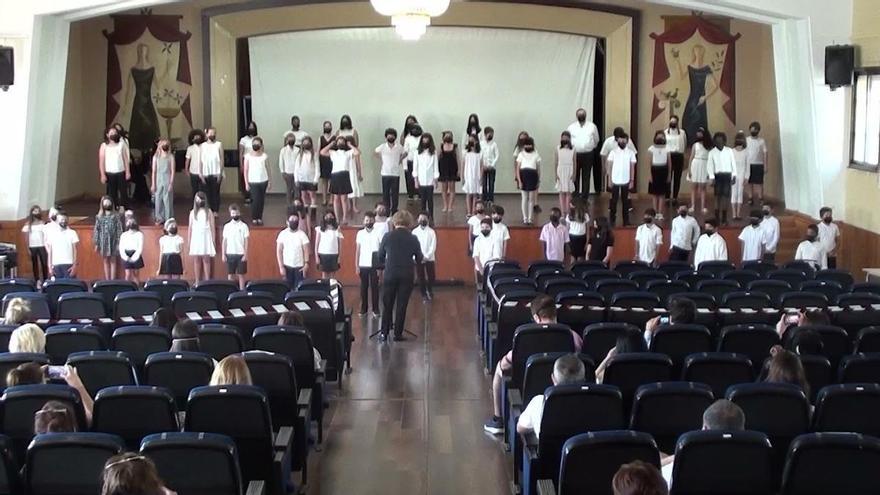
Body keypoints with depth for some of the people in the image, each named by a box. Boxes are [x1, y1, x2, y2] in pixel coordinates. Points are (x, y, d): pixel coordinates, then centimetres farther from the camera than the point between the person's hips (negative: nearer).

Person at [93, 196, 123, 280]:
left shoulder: (115, 216, -1)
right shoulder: (99, 217, 6)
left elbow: (119, 230, -3)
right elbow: (96, 230, 7)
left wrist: (118, 242, -8)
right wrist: (96, 243, 4)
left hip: (113, 241, -2)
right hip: (103, 241, 2)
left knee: (112, 261, 3)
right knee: (105, 261, 8)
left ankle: (112, 280, 7)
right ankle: (107, 280, 13)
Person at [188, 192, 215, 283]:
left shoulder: (208, 211, 4)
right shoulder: (193, 212, 9)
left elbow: (212, 226, 3)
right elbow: (190, 227, 10)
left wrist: (213, 240, -1)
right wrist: (188, 240, 6)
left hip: (206, 238, -2)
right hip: (195, 238, 2)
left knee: (206, 260, -3)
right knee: (196, 260, 3)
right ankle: (197, 281, 6)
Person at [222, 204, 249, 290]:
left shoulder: (244, 226, 1)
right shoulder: (227, 226, 7)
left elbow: (246, 241, -1)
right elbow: (224, 241, 8)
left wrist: (245, 255, -7)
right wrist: (223, 254, 2)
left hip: (240, 254, -2)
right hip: (230, 254, 2)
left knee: (241, 274, 2)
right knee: (230, 274, 5)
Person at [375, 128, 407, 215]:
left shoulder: (399, 147, -2)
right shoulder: (382, 147, -3)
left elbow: (405, 153, 16)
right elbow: (375, 152, 14)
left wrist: (400, 159, 6)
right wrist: (381, 159, 10)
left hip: (396, 174, 0)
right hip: (385, 173, 0)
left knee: (395, 193, 4)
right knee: (385, 193, 4)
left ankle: (394, 210, 13)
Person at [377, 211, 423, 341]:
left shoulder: (388, 236, -5)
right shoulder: (413, 239, -6)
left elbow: (380, 255, 5)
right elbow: (419, 259, 2)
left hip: (390, 274, 0)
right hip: (406, 275, 0)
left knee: (387, 304, 10)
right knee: (402, 305, 5)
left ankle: (384, 332, 11)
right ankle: (398, 334, 8)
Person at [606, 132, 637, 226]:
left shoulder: (630, 153, 0)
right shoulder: (613, 152, -2)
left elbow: (632, 167, 3)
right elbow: (610, 166, 0)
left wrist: (632, 181, -1)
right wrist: (609, 180, -4)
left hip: (626, 181, 1)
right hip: (615, 181, -1)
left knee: (625, 200, 7)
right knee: (614, 200, 5)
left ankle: (626, 219, 14)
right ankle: (612, 219, 14)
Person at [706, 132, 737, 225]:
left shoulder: (729, 151, 6)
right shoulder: (712, 152, 4)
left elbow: (733, 163, 5)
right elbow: (709, 166, -1)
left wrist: (734, 175, -2)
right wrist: (711, 177, -13)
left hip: (727, 175, 0)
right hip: (718, 175, 0)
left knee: (726, 196, -2)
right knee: (717, 196, 0)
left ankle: (724, 218, 5)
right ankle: (716, 218, 5)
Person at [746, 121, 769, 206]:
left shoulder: (762, 141, 1)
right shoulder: (746, 140, 5)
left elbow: (765, 153, 0)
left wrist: (765, 166, -5)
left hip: (758, 165, -2)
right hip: (748, 164, 2)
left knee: (759, 183, 0)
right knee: (750, 183, 6)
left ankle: (760, 199, 3)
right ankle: (750, 199, 12)